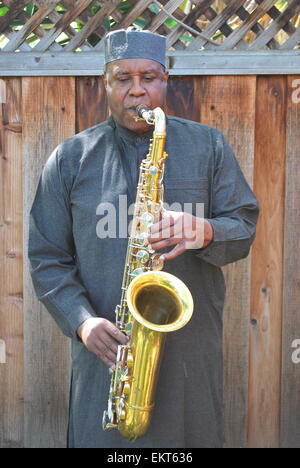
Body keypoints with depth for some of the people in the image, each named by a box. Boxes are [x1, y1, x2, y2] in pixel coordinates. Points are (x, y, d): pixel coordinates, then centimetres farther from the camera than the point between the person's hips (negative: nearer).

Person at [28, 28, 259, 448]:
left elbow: (244, 226, 4)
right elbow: (47, 259, 4)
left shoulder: (208, 146, 6)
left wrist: (205, 231, -19)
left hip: (191, 349, 1)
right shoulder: (70, 159, 5)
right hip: (106, 355, 0)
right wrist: (82, 321, -13)